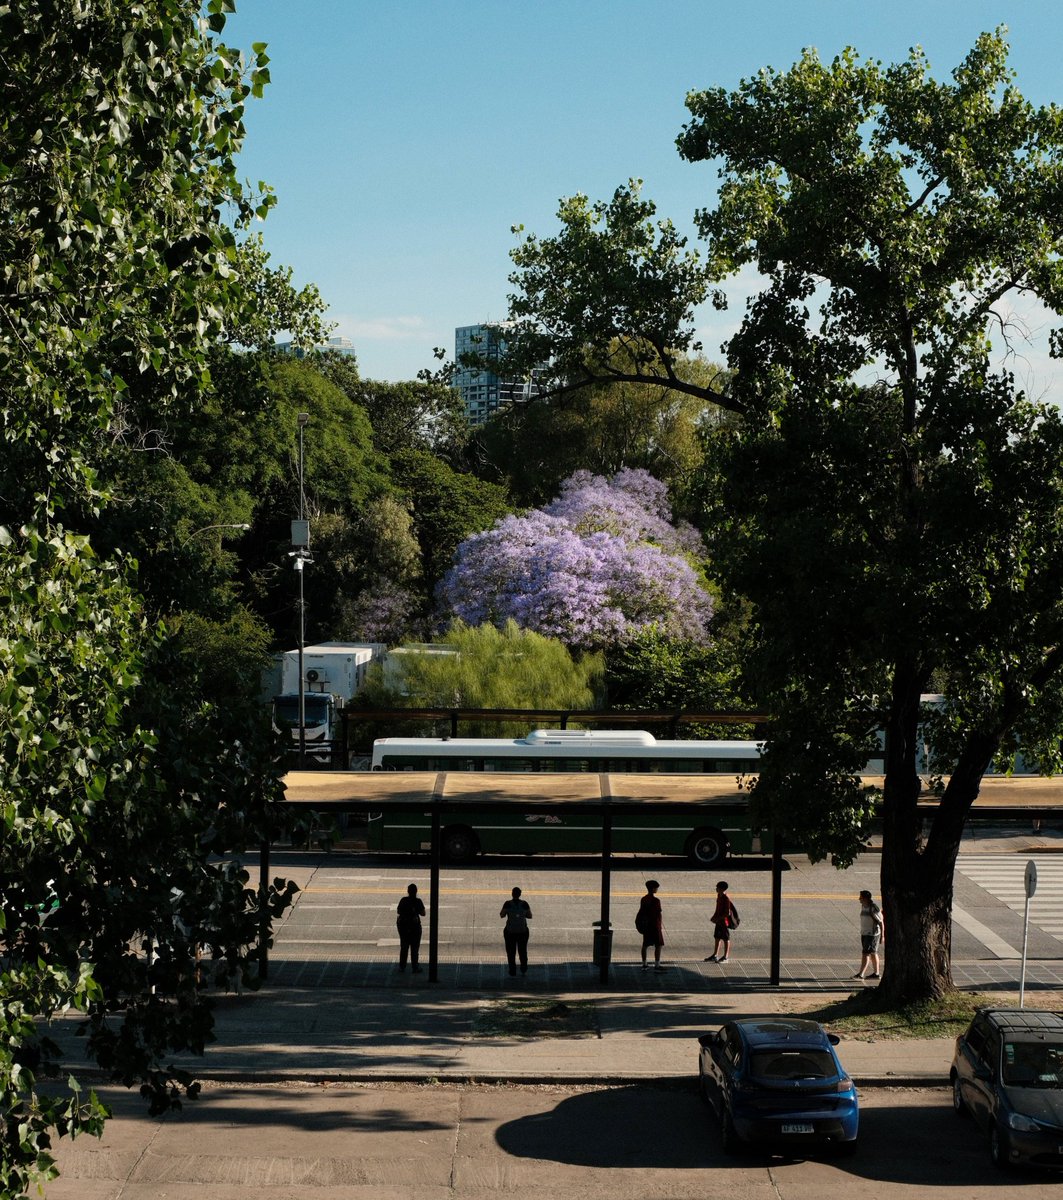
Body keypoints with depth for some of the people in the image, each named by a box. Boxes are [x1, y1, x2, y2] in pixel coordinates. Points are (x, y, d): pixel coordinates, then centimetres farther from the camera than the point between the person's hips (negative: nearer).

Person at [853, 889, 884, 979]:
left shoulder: (874, 909, -19)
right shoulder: (863, 906, 6)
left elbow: (881, 922, -14)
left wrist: (882, 936, -12)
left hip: (872, 934, -8)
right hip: (864, 933, 8)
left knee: (865, 953, -9)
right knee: (872, 954, 14)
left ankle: (860, 974, -9)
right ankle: (876, 973, 21)